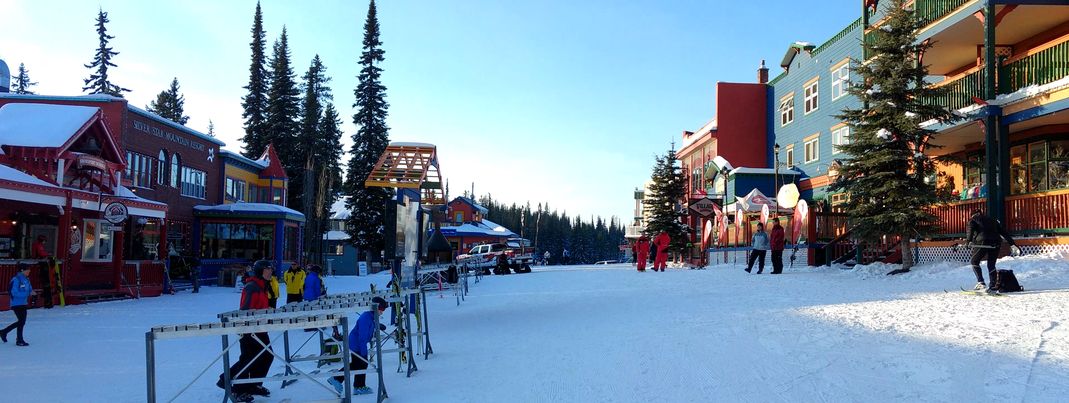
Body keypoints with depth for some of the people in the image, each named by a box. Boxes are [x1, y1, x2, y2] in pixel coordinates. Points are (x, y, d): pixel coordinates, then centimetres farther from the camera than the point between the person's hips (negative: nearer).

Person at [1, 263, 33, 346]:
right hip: (17, 304, -8)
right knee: (21, 321, -4)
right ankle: (19, 340, 8)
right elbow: (14, 293, -22)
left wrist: (31, 292, -8)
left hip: (23, 304, 8)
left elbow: (29, 289, 15)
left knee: (22, 322, 13)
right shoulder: (16, 279, -17)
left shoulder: (26, 279, 7)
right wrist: (28, 294, -26)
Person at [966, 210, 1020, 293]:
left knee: (974, 261, 10)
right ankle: (993, 287, 5)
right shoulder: (992, 220, 29)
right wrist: (1012, 244, 18)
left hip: (982, 242, -5)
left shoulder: (973, 220, 15)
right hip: (996, 243, 5)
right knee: (991, 265, 13)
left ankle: (981, 283, -4)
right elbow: (1004, 232, 22)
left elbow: (971, 230, -6)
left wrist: (969, 240, -19)